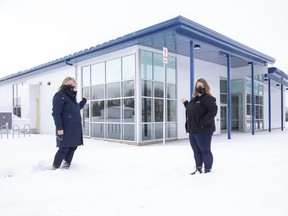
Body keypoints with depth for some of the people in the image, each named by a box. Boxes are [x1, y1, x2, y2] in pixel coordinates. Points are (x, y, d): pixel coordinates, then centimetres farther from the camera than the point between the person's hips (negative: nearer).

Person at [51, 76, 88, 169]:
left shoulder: (71, 96, 16)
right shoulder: (59, 95, -9)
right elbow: (56, 113, -16)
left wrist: (84, 100, 24)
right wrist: (59, 128, -21)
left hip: (75, 129, 8)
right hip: (66, 129, -8)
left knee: (73, 147, 10)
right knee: (64, 148, -3)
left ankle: (66, 165, 22)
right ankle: (55, 167, 12)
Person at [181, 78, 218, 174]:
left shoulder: (207, 98, -9)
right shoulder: (194, 99, 17)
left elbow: (213, 111, -21)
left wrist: (203, 122, -25)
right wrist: (185, 103, 19)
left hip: (203, 130, -9)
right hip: (192, 130, 9)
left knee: (205, 150, 1)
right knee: (196, 150, 16)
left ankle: (208, 169, 15)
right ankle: (198, 168, 28)